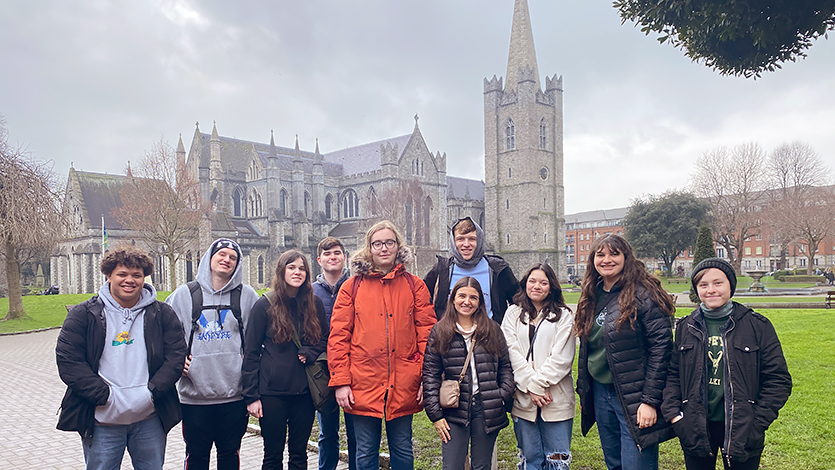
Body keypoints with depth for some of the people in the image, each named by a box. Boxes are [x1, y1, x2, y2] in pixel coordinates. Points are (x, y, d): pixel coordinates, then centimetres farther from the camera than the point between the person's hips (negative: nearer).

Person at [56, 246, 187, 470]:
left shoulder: (162, 314, 4)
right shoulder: (83, 315, 0)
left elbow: (176, 355, 1)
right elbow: (68, 359, -6)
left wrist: (152, 391, -10)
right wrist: (103, 394, -13)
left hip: (149, 419, 1)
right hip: (102, 421, -1)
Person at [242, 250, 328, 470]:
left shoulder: (314, 304, 4)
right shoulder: (264, 305, -4)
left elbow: (325, 339, 15)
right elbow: (251, 353, -3)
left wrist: (310, 353, -7)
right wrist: (251, 395, -7)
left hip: (304, 391, 3)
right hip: (272, 391, -3)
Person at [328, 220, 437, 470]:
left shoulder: (414, 286, 5)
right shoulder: (352, 287, 4)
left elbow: (427, 333, 2)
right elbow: (338, 337, 1)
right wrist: (341, 381, -5)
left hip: (404, 386, 1)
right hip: (363, 385, 0)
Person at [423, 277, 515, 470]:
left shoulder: (493, 330, 7)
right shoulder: (439, 332, 1)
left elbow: (506, 367, 11)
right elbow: (430, 374, 0)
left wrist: (503, 398, -2)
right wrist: (435, 414, -4)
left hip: (487, 411, 2)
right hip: (454, 411, -1)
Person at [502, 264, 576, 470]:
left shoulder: (563, 316, 3)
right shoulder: (513, 314, 9)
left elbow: (562, 357, -5)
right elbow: (512, 354, -1)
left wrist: (538, 383, -12)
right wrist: (530, 387, -11)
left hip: (555, 399, -2)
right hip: (523, 399, 2)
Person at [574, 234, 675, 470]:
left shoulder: (644, 295, -12)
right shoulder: (592, 296, 10)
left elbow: (661, 349, -15)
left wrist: (650, 400, -17)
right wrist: (583, 393, 16)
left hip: (634, 399, -7)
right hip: (600, 393, 7)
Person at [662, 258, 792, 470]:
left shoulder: (757, 325, -2)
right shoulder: (685, 327, 5)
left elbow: (778, 379, -1)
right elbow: (672, 374, 9)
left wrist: (757, 422, -8)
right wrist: (674, 414, -4)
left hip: (740, 429, -2)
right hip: (695, 428, 2)